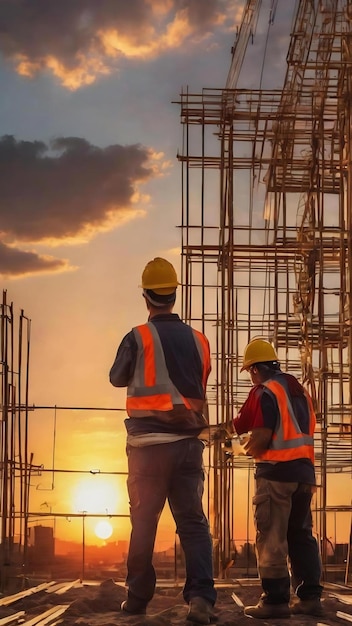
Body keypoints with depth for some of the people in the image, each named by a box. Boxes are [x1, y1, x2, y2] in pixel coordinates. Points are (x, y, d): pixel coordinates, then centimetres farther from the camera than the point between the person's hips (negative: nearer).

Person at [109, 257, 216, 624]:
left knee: (144, 521, 8)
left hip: (149, 443, -2)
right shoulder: (198, 340, 6)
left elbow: (117, 379, 9)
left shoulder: (138, 338, -6)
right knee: (192, 520, 2)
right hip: (189, 442, 2)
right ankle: (200, 595, -14)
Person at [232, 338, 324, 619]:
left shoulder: (264, 391, -8)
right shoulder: (299, 389, 17)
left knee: (272, 537, -5)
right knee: (301, 535, 11)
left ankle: (276, 599, -7)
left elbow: (261, 436, -15)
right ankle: (310, 596, 9)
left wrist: (249, 450, 6)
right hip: (304, 469, 8)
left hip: (277, 471, -8)